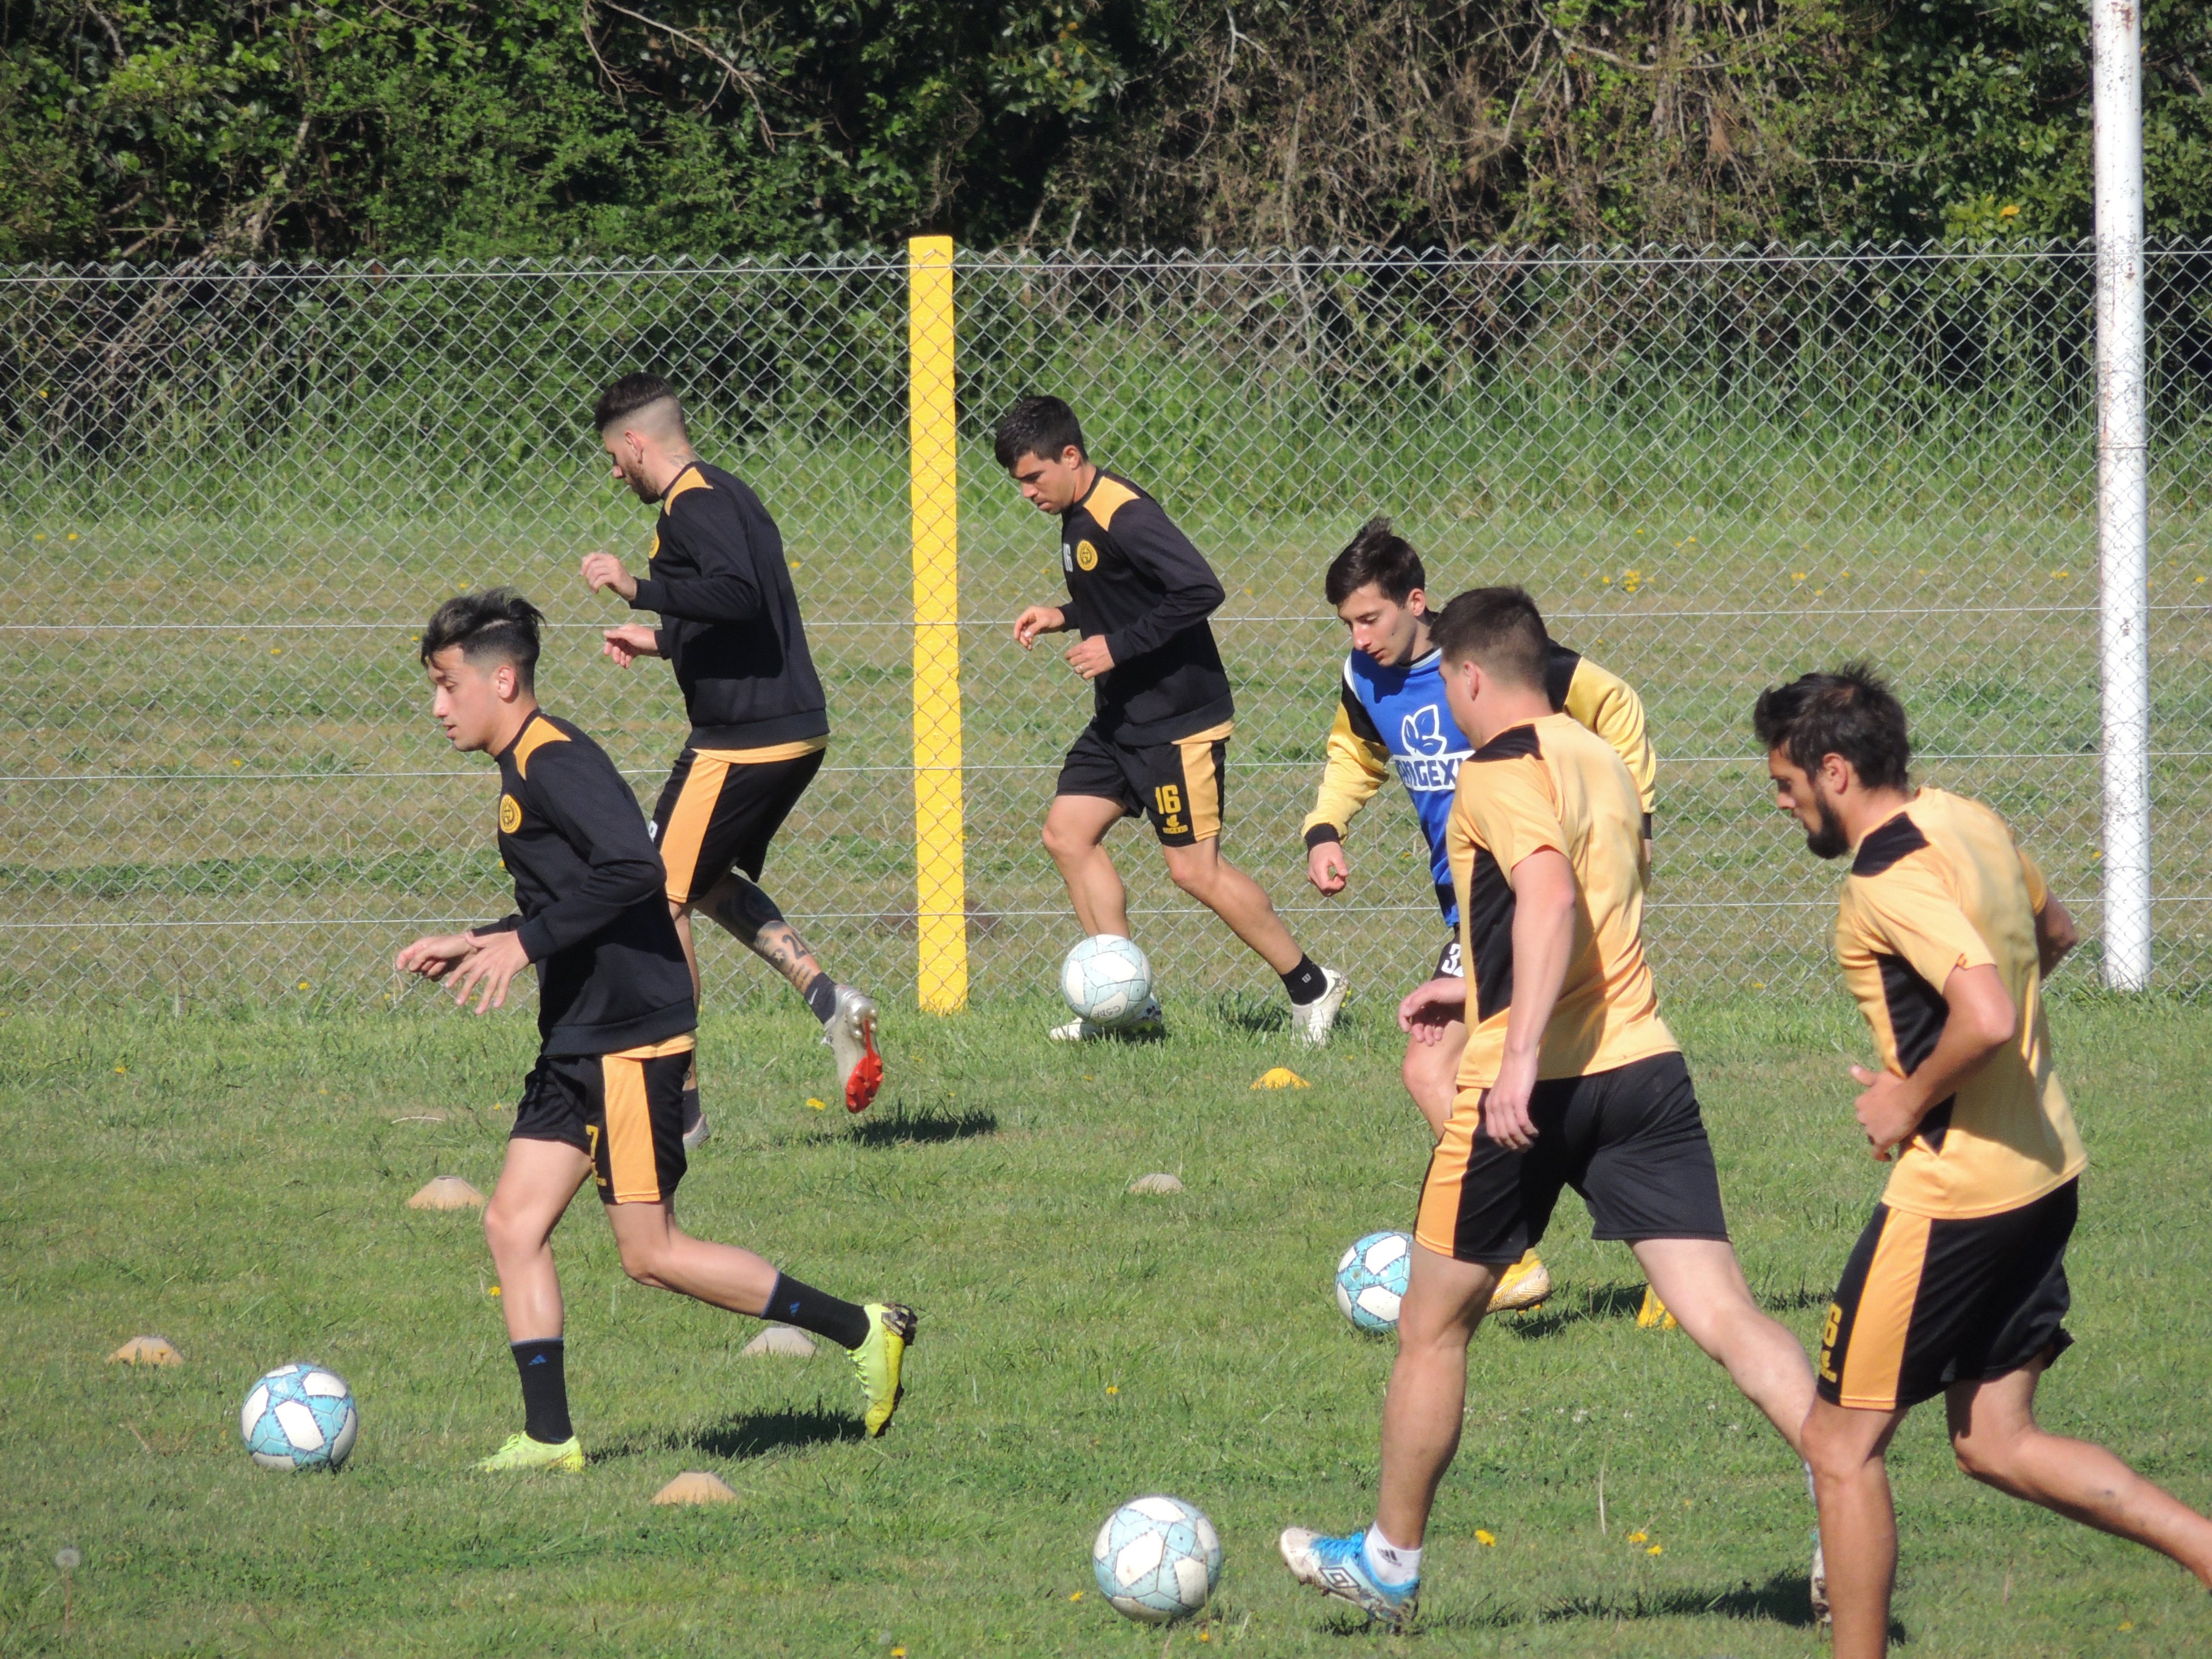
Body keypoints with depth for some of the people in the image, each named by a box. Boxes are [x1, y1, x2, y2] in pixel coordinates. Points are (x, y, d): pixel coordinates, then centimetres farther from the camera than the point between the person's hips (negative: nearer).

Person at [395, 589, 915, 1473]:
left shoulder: (554, 761, -15)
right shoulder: (526, 768, 17)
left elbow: (633, 869, -28)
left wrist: (524, 943, -25)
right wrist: (474, 946, 20)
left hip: (631, 1038, -10)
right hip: (577, 1041, 10)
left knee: (650, 1251, -7)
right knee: (513, 1223, 5)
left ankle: (864, 1332, 1)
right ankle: (548, 1438, 6)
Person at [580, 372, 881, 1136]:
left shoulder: (693, 506, -14)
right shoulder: (724, 494, 17)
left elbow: (737, 595, -31)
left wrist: (638, 588, -27)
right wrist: (660, 640, 35)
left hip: (743, 741, -10)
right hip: (795, 730, 10)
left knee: (661, 896, -3)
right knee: (711, 883, 24)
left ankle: (676, 1104, 0)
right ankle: (829, 999, 7)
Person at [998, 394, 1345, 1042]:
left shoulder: (1123, 517, -21)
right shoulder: (1077, 516, 9)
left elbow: (1200, 590, -29)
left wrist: (1117, 646, -25)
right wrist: (1063, 617, 8)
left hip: (1179, 720, -10)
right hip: (1121, 717, 10)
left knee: (1195, 868, -7)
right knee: (1067, 832, 5)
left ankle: (1311, 987, 7)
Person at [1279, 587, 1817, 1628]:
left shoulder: (1499, 771, -9)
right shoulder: (1602, 762, 17)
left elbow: (1550, 894, -26)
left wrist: (1520, 1053, -32)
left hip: (1533, 1092, -6)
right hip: (1645, 1067, 6)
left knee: (1432, 1327, 12)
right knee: (1724, 1317, -4)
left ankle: (1389, 1562, 25)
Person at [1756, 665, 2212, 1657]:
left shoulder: (1892, 883, -21)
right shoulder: (1971, 824, 8)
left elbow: (1989, 1018, -34)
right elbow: (2053, 934, 26)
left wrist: (1910, 1098, -17)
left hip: (1956, 1194, -9)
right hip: (2042, 1173, 9)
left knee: (1841, 1444, 3)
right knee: (1996, 1443, 15)